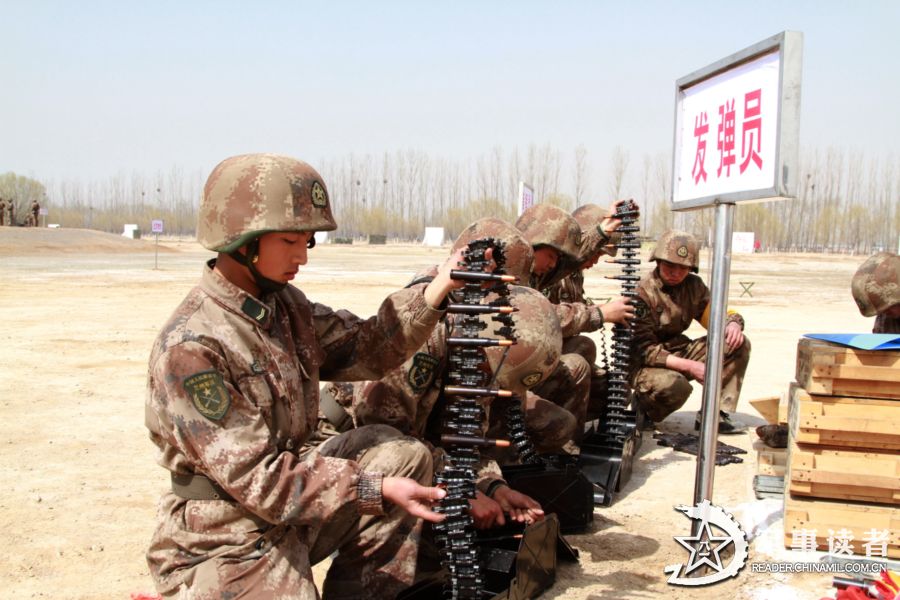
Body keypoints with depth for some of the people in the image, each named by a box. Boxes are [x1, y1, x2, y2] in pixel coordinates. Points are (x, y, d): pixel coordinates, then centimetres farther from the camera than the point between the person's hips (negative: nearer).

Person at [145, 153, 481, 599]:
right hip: (223, 549, -8)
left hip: (288, 507, 8)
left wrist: (440, 288, -10)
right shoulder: (191, 346, -25)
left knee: (403, 457, 2)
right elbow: (256, 478, -24)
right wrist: (377, 489, -25)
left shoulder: (283, 303, 0)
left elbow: (365, 348, 2)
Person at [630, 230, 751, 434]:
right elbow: (645, 350, -22)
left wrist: (733, 323, -14)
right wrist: (689, 366, -27)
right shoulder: (643, 292, -19)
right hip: (645, 364, -7)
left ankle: (715, 415, -2)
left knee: (739, 344, -6)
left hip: (679, 352, 7)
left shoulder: (693, 285, 2)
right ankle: (643, 407, -4)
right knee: (675, 385, -39)